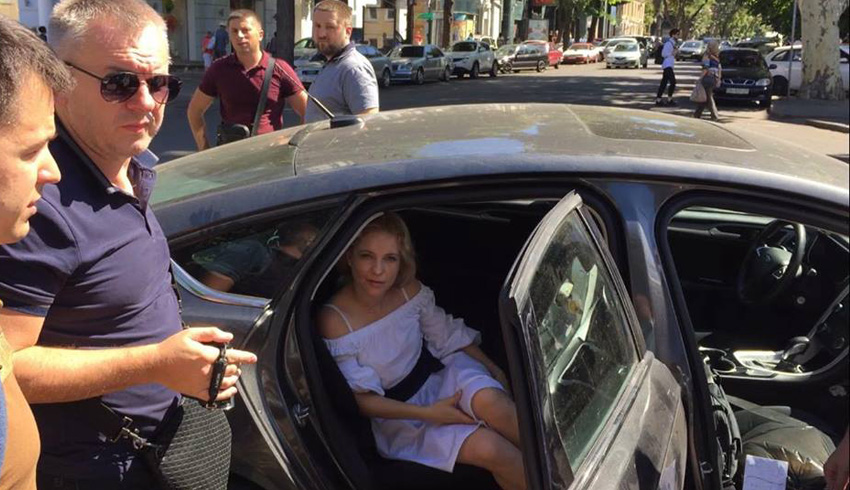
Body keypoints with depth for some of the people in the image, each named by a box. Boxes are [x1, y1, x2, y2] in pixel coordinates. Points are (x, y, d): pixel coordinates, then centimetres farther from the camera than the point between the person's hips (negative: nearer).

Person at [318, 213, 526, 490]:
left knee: (489, 400, -31)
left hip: (441, 374, 3)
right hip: (398, 412, -3)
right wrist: (427, 414, -23)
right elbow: (361, 399, -17)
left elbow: (449, 335, 7)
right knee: (489, 447, -26)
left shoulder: (410, 290, -10)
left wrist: (494, 369, 2)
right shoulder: (334, 320, -22)